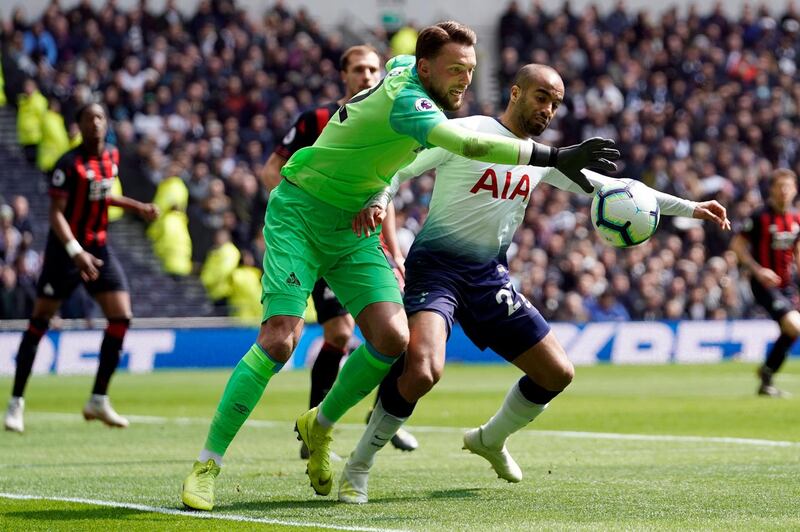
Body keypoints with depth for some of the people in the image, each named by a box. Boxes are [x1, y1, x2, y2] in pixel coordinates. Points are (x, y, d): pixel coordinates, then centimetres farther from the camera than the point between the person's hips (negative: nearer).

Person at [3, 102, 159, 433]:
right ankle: (16, 402, 7)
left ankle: (99, 401, 5)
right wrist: (76, 252, -32)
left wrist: (136, 207, 16)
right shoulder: (70, 164, -16)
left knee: (121, 319, -4)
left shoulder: (111, 157, 6)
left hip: (98, 248, 6)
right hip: (65, 249, -6)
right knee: (40, 321, -1)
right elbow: (56, 213, -21)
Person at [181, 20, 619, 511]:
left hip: (354, 228, 8)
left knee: (392, 338, -12)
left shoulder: (404, 66, 0)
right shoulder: (405, 102, -27)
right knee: (280, 340, -20)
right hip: (300, 216, -8)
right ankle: (208, 462, -10)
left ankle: (320, 426, 12)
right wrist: (554, 157, -46)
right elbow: (468, 145, -42)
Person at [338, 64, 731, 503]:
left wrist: (689, 208, 13)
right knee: (422, 369, -32)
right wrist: (376, 201, -31)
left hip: (489, 277, 7)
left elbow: (612, 188, 16)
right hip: (437, 267, -7)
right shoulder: (466, 133, -9)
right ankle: (358, 465, -12)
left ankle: (490, 439, 34)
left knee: (557, 372, 7)